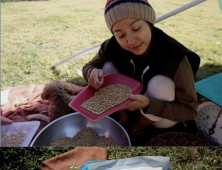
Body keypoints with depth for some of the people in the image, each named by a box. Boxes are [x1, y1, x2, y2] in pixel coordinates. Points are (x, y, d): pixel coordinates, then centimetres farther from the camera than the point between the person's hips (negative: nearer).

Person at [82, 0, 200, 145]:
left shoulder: (175, 57, -32)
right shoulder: (113, 46, -21)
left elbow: (190, 109, -27)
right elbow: (89, 66, -5)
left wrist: (148, 105, -44)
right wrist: (93, 72, -32)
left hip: (164, 117, -2)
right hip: (131, 104, 3)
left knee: (159, 84, -34)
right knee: (108, 68, -18)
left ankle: (137, 128, -3)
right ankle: (124, 118, 3)